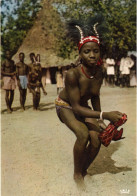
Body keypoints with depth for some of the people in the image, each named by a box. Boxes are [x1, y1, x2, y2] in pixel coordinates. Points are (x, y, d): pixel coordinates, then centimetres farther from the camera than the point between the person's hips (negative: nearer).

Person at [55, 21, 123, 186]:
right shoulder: (72, 74, -34)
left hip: (84, 106, 5)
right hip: (65, 106, -5)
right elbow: (76, 107, -32)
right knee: (83, 133, -31)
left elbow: (95, 97, 0)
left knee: (96, 141, -13)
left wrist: (100, 121, -3)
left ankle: (84, 170, 17)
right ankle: (77, 174, -6)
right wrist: (104, 115, -39)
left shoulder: (99, 73, -16)